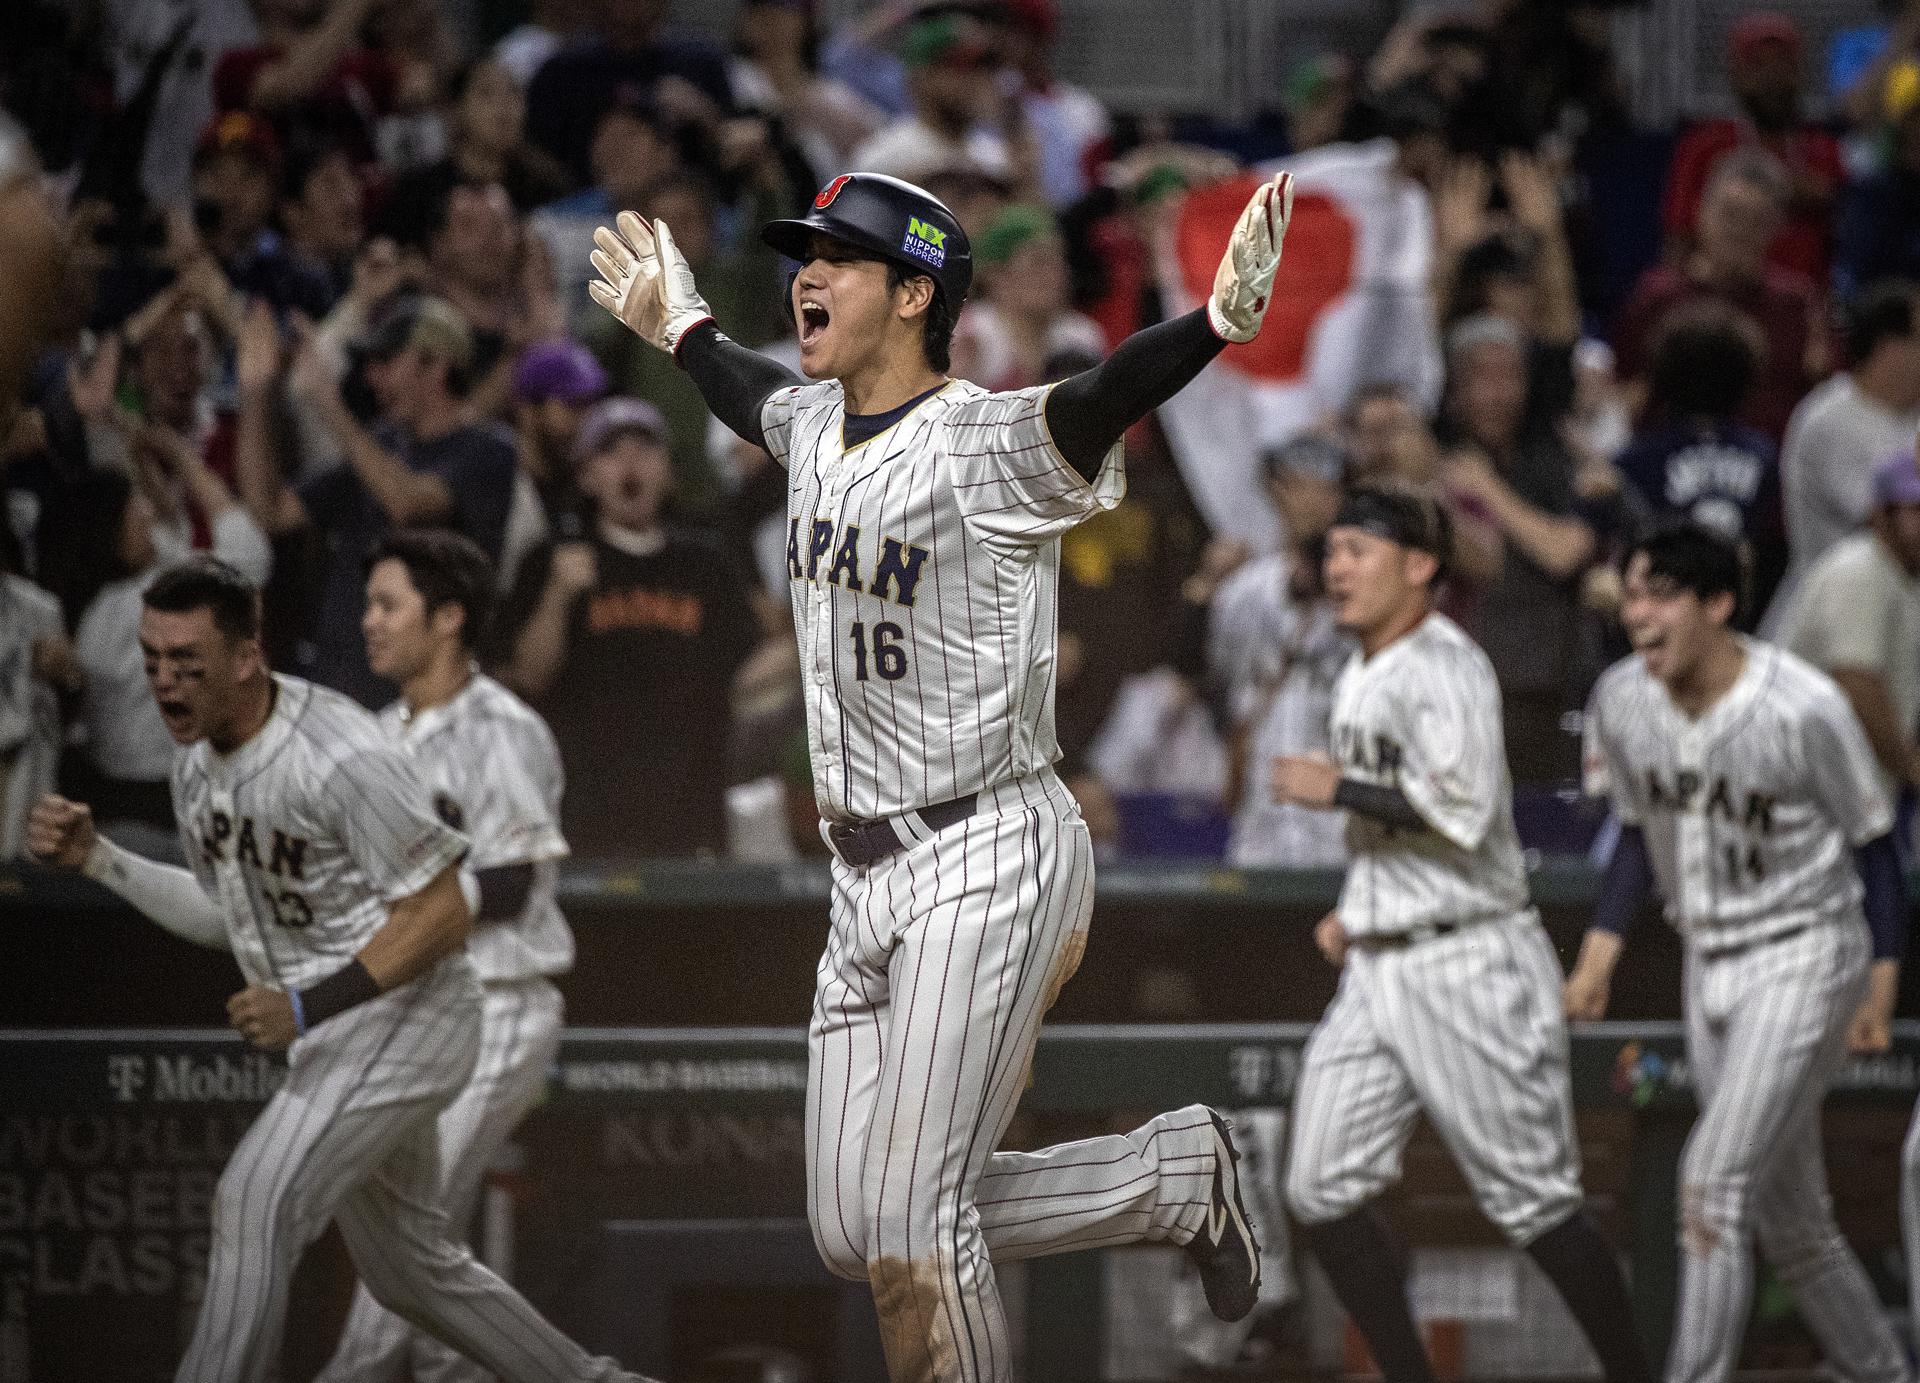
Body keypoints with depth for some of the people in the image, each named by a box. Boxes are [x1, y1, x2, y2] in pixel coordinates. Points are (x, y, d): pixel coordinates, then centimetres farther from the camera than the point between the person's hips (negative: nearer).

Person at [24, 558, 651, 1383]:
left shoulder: (341, 756, -24)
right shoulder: (197, 763, 4)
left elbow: (443, 917, -22)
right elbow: (226, 916, 17)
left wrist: (307, 1007, -29)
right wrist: (96, 860, 5)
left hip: (404, 1019, -9)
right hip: (330, 1039, 9)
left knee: (256, 1200, -23)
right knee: (407, 1269, 17)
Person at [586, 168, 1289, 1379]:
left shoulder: (990, 447, -14)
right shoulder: (810, 425, 10)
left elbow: (1109, 396, -32)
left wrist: (1217, 321, -49)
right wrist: (681, 330, 49)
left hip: (988, 865, -9)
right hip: (868, 881, 9)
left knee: (908, 1223, -12)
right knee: (855, 1231, 8)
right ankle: (1175, 1172, 21)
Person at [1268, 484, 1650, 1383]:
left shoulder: (1444, 668, -13)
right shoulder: (1358, 679, 16)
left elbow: (1463, 812, -24)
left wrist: (1336, 790, -17)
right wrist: (1355, 911, 16)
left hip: (1468, 963, -9)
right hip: (1377, 969, 9)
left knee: (1531, 1200, -4)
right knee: (1322, 1191, -1)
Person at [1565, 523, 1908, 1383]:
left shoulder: (1802, 709, -20)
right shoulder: (1622, 700, -2)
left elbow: (1871, 837, -8)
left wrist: (1884, 968, -7)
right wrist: (1603, 946, 5)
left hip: (1804, 960, -6)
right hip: (1710, 967, 6)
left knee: (1716, 1184, -17)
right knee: (1786, 1213, 12)